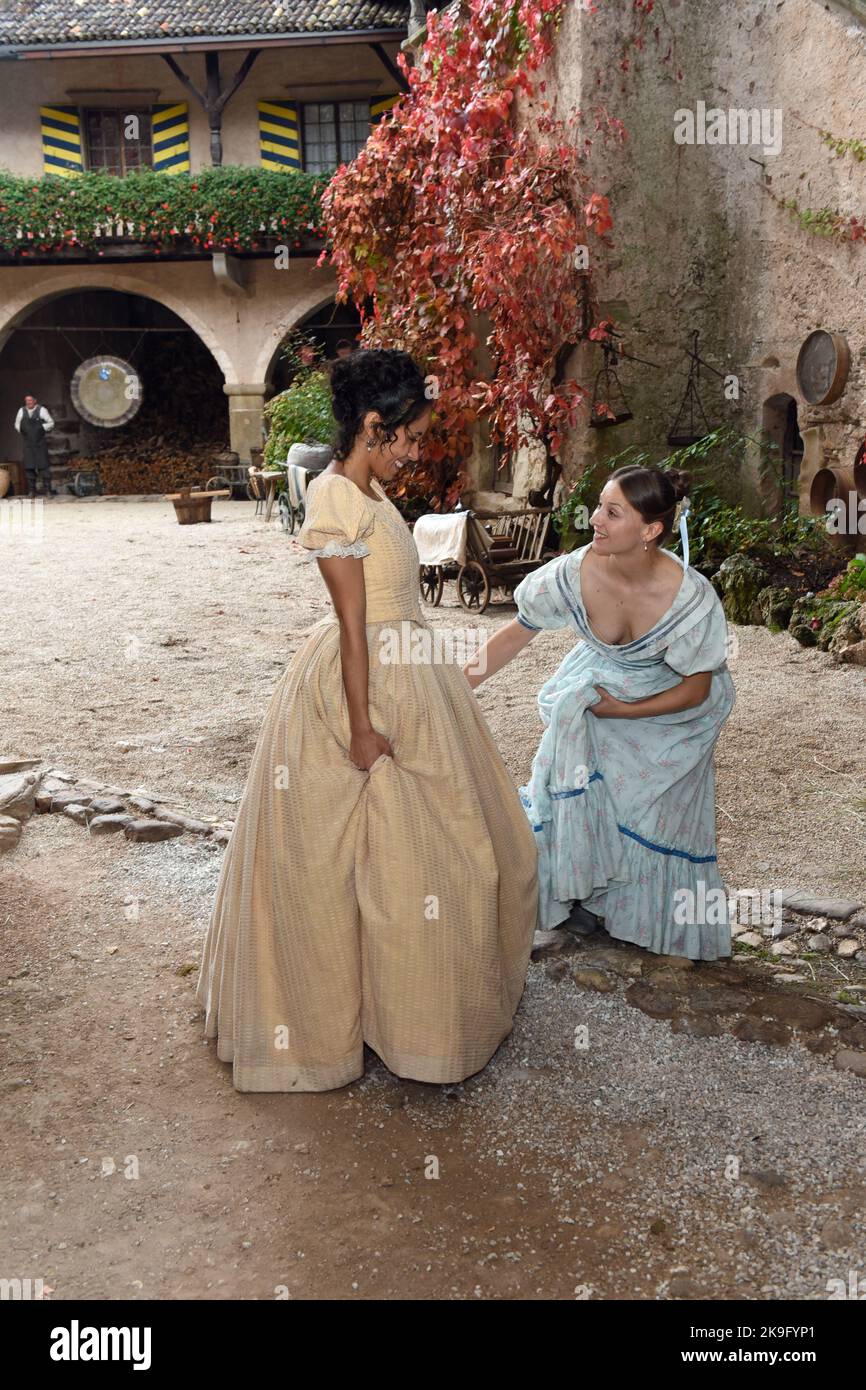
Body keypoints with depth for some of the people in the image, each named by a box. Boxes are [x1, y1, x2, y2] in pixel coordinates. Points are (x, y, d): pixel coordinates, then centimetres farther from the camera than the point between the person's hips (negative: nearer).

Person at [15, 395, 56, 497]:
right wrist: (20, 429, 1)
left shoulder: (41, 410, -3)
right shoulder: (22, 411, 6)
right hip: (28, 444, 3)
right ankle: (31, 491, 9)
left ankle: (47, 490, 0)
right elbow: (17, 423, 19)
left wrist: (42, 427, -12)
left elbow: (51, 423, 1)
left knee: (44, 466, -4)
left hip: (40, 443, -3)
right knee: (29, 467, 3)